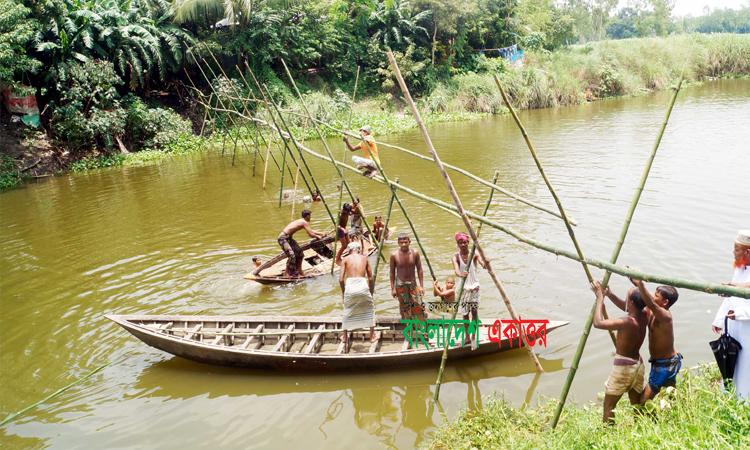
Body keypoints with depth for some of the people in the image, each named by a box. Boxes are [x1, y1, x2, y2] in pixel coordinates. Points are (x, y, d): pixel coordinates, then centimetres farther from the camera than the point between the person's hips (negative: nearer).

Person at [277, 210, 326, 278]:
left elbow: (311, 231, 26)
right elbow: (310, 234, -18)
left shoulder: (301, 221, 14)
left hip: (288, 238, 11)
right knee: (291, 255, -21)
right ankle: (288, 273, -10)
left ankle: (297, 271, 26)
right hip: (283, 238, -11)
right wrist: (318, 237, 0)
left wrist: (321, 234, 23)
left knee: (299, 252, 15)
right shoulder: (305, 222, -15)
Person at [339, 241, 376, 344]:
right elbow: (371, 278, 14)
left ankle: (345, 337, 29)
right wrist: (371, 292, 26)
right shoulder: (364, 258, 16)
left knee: (347, 311, 23)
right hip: (362, 285, 0)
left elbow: (341, 279, 5)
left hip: (350, 286, 0)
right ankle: (372, 335, 24)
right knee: (370, 309, 24)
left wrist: (343, 292, 19)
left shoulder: (346, 259, 12)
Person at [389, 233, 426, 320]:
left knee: (418, 306, -4)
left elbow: (419, 270, -2)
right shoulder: (394, 255, -12)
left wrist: (421, 286, -4)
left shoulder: (415, 253, -9)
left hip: (413, 283, 1)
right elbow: (392, 272, -3)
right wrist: (393, 288, -4)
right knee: (404, 308, 7)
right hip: (400, 284, -1)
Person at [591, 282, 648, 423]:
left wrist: (600, 297, -21)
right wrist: (609, 294, 5)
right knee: (637, 405, 17)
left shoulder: (627, 322, -27)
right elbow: (626, 308, 16)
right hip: (638, 364, 8)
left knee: (609, 405, 3)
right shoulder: (644, 317, -3)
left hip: (624, 366, -8)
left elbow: (598, 323, -29)